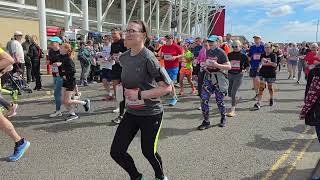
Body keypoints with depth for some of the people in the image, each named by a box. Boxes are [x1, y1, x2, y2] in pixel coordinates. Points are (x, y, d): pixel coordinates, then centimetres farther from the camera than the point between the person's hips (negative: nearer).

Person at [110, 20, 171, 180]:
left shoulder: (148, 58, -20)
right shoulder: (123, 58, 2)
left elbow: (167, 87, -23)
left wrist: (140, 94, -24)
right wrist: (127, 91, 9)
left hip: (151, 114, -6)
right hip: (131, 112, 7)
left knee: (148, 152, 11)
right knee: (116, 152, 5)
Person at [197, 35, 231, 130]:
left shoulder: (221, 53, -9)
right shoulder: (208, 51, 10)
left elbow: (229, 66, -12)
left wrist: (217, 65, -25)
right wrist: (205, 66, 8)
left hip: (218, 78, -5)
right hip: (208, 77, 5)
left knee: (219, 100, 5)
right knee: (204, 98, -5)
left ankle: (223, 118, 31)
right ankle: (206, 121, 4)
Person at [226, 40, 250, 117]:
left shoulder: (243, 56, -2)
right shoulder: (229, 55, 3)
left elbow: (248, 66, 8)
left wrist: (245, 70, -8)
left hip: (238, 75, -4)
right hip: (230, 75, 4)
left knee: (233, 93, -11)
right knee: (229, 93, 11)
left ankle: (232, 110, -2)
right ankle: (236, 98, 45)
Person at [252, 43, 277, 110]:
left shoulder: (273, 55, -5)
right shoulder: (262, 55, 7)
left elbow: (274, 64, -17)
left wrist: (267, 61, -27)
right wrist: (259, 67, -3)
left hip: (271, 74, -2)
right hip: (263, 73, 2)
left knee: (270, 87, 12)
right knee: (261, 87, -7)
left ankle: (271, 99, 38)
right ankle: (258, 103, -12)